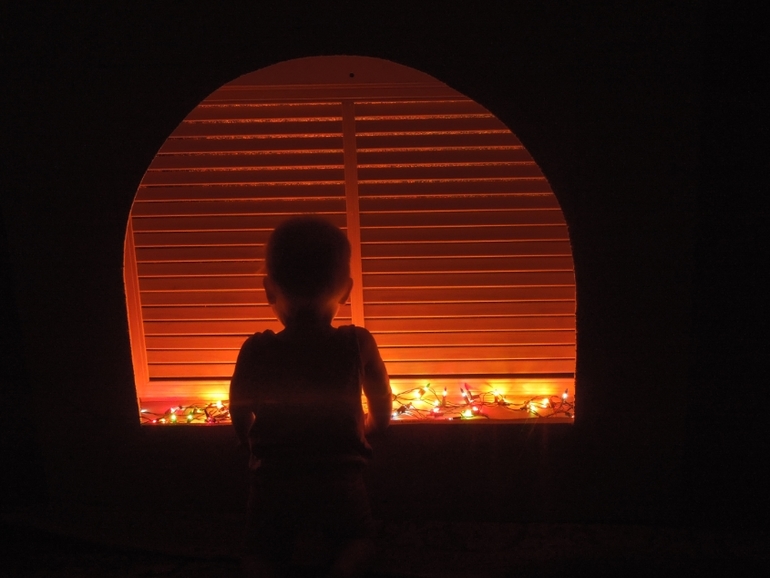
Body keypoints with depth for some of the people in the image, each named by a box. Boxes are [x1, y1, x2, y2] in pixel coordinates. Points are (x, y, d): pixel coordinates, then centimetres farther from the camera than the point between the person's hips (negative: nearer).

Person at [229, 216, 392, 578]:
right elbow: (381, 417, 6)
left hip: (274, 484, 0)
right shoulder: (358, 344, -4)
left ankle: (295, 549, -11)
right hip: (340, 484, 0)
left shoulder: (256, 351, -5)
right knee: (358, 541, 25)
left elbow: (241, 424, 3)